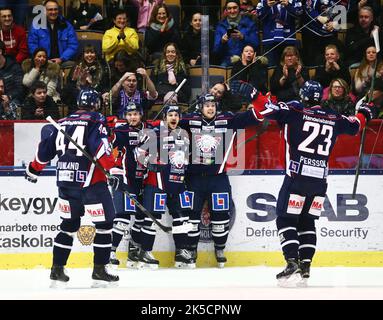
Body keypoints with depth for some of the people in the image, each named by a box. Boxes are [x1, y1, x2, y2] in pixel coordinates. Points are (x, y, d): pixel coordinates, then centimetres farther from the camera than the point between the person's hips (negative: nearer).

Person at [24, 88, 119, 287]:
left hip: (65, 181, 7)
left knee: (69, 224, 18)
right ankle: (99, 271, -1)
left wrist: (33, 170, 29)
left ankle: (57, 270, 16)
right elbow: (101, 149, -19)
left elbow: (45, 149, 17)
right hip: (89, 181, -7)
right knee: (104, 223, 3)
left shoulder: (62, 123, 13)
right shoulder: (95, 121, -5)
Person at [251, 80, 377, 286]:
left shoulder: (295, 111, -3)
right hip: (320, 179, 5)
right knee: (307, 222, 16)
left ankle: (292, 263, -14)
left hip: (297, 176, -5)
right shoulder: (333, 118, 10)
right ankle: (305, 267, 8)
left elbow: (267, 109, -13)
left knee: (286, 219, 1)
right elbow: (354, 126, 27)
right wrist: (365, 113, 46)